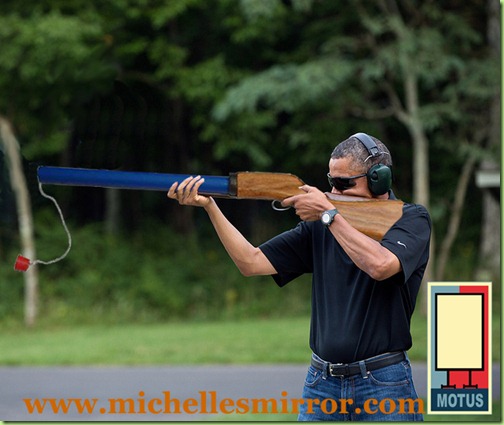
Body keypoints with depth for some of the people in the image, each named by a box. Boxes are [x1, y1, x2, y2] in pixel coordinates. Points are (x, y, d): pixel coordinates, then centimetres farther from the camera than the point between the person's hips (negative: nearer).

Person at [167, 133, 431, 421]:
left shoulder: (412, 219, -4)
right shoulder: (319, 227, 9)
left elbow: (381, 265, -24)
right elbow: (252, 263, 4)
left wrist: (329, 214, -16)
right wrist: (209, 206, -5)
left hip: (384, 387, -4)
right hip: (322, 383, 4)